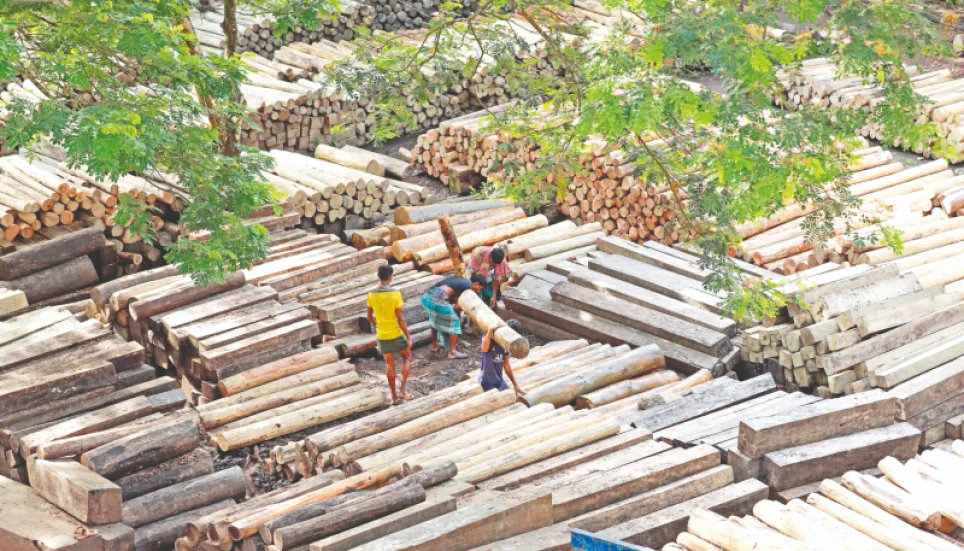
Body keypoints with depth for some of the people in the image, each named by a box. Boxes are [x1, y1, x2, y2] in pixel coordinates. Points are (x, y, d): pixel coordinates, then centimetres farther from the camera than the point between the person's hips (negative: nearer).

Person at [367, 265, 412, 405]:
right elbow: (401, 319, -18)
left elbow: (370, 316, 6)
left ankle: (394, 396, 19)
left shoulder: (372, 295, -6)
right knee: (407, 357, 19)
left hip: (382, 335, 4)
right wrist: (408, 337, -9)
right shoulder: (395, 294, -20)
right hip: (396, 334, -3)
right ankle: (402, 390, 7)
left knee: (389, 364, 16)